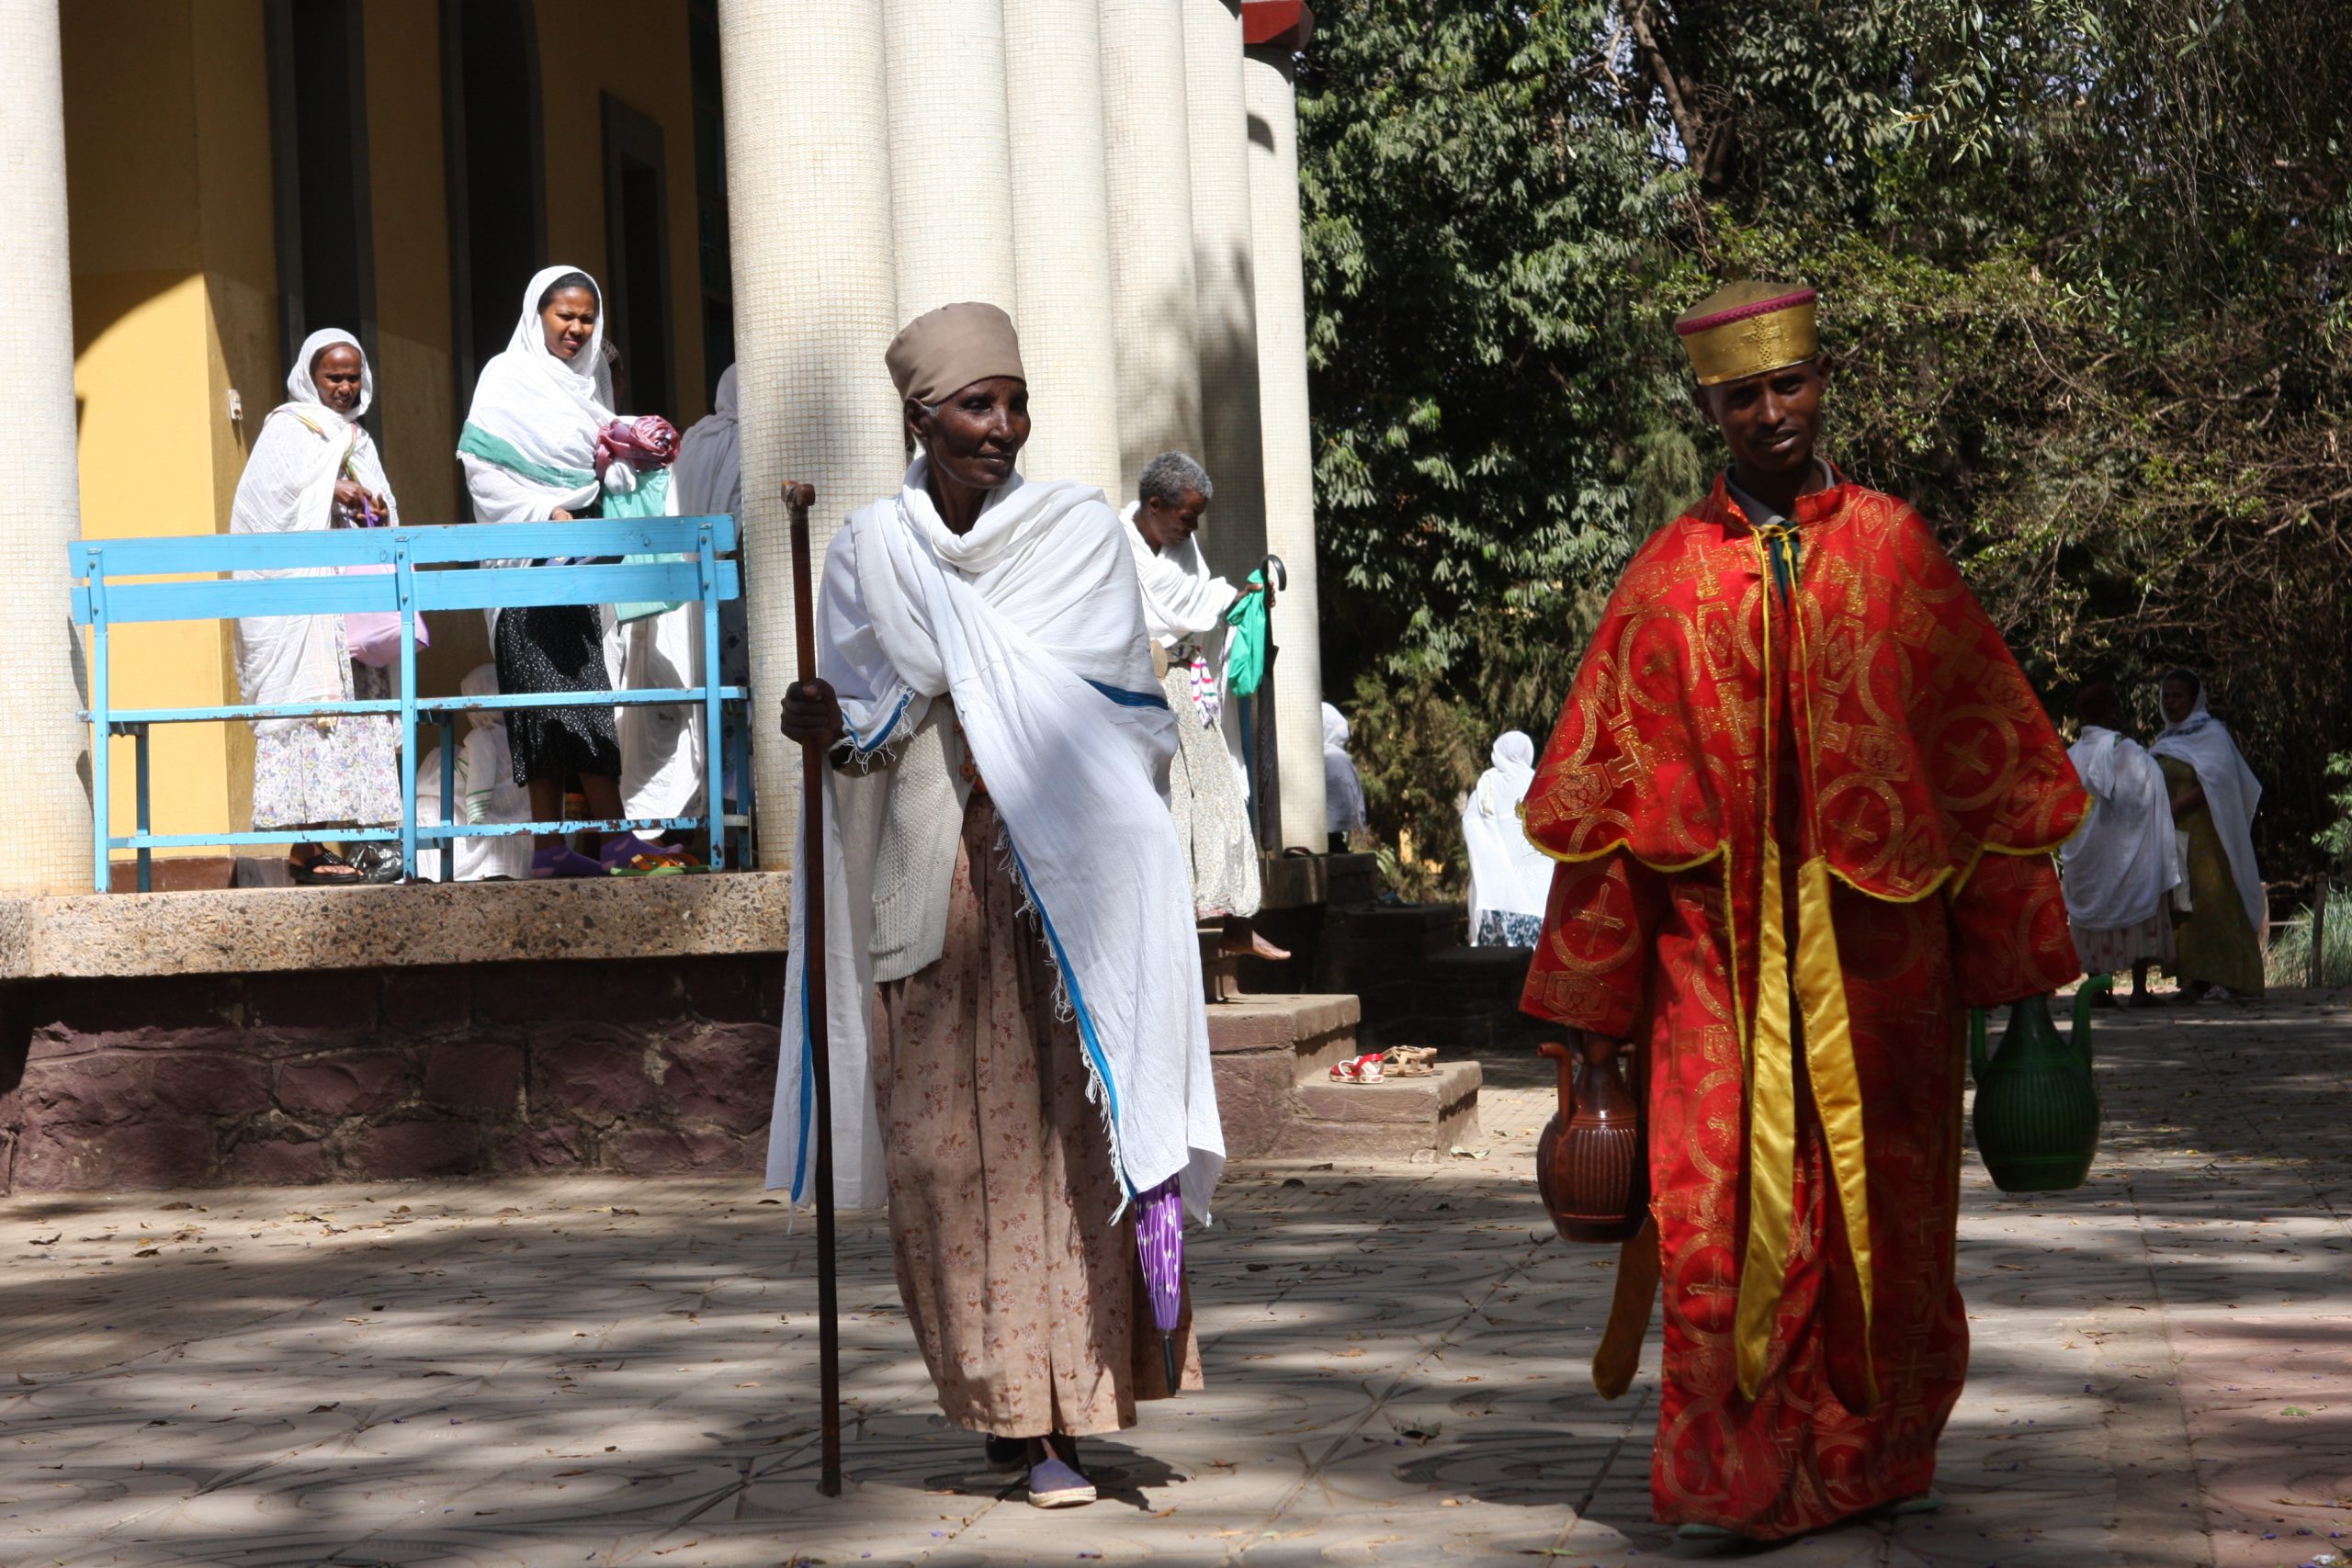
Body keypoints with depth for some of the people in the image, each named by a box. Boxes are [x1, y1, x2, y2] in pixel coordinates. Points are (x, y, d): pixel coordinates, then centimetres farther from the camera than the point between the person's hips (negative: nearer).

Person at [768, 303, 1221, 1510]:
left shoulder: (1079, 533, 3)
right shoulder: (868, 549, 8)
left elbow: (1125, 714, 0)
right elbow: (865, 724, 9)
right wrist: (830, 728, -11)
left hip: (1062, 880, -2)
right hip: (928, 887, 2)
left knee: (1068, 1130, -8)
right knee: (948, 1140, 0)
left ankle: (1064, 1416, -4)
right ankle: (1000, 1399, 12)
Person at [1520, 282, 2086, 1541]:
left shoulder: (1896, 552, 5)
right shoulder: (1669, 577, 4)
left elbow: (1991, 764, 7)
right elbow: (1604, 797, 5)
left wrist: (2014, 956, 4)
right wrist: (1594, 996, 3)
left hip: (1877, 946, 1)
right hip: (1718, 949, -1)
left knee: (1879, 1210, 8)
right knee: (1723, 1206, -9)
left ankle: (1878, 1453, 23)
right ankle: (1733, 1474, -3)